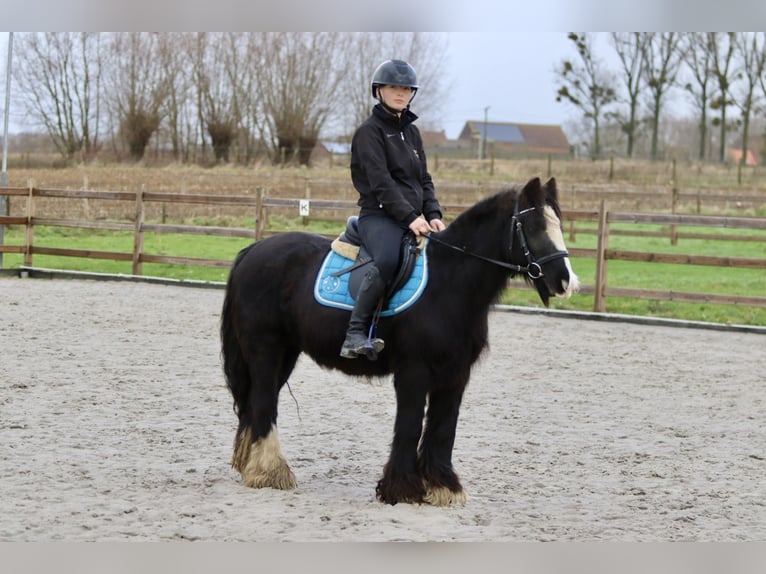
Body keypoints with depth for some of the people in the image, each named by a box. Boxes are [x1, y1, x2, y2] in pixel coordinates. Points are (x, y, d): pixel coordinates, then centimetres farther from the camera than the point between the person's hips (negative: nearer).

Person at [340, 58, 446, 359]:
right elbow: (381, 182, -13)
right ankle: (355, 334, -33)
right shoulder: (369, 131, -2)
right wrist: (410, 217, -20)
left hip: (415, 217, 8)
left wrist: (433, 215, 2)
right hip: (379, 214, -8)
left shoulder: (412, 132, 21)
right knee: (387, 260, -36)